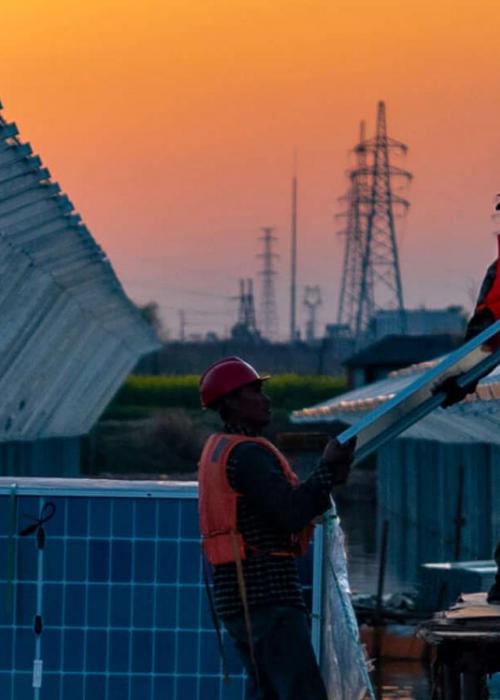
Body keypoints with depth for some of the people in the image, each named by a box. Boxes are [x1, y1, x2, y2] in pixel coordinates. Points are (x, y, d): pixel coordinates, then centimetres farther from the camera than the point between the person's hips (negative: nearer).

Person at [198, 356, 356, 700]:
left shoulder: (219, 450, 19)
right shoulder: (247, 453, -14)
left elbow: (278, 506, 18)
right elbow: (292, 514, -21)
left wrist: (329, 478, 8)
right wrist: (328, 467, -12)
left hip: (242, 595, 10)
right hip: (266, 594, -10)